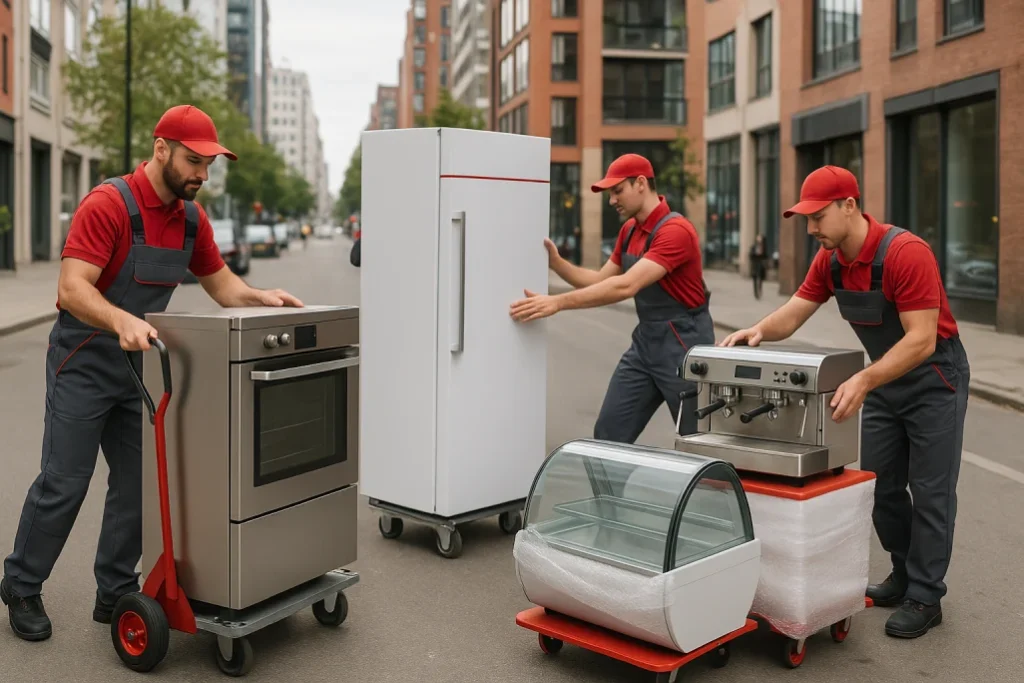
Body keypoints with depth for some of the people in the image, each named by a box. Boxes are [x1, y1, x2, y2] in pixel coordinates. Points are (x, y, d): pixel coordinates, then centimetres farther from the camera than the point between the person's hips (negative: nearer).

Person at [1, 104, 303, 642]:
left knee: (137, 486, 6)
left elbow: (220, 282, 11)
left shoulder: (191, 217, 3)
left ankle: (116, 594, 19)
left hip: (140, 365, 7)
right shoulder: (108, 204, -20)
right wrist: (120, 321, -46)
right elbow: (72, 287, -28)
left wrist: (261, 298, -9)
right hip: (84, 364, -7)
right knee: (63, 482, -1)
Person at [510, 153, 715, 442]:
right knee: (608, 434, 6)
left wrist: (558, 302, -35)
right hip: (645, 340, 8)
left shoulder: (676, 230, -21)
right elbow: (602, 280, 14)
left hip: (682, 343, -8)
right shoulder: (629, 230, 8)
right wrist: (557, 262, -1)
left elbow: (626, 286, -31)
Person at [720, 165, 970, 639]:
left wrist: (863, 380, -42)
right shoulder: (829, 260, -6)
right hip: (886, 377, 7)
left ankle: (925, 597, 11)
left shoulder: (905, 252, -29)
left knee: (929, 491, 0)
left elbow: (921, 340, -32)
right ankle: (904, 574, 29)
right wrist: (759, 331, -26)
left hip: (934, 376, -7)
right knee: (880, 486, 11)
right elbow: (792, 314, -5)